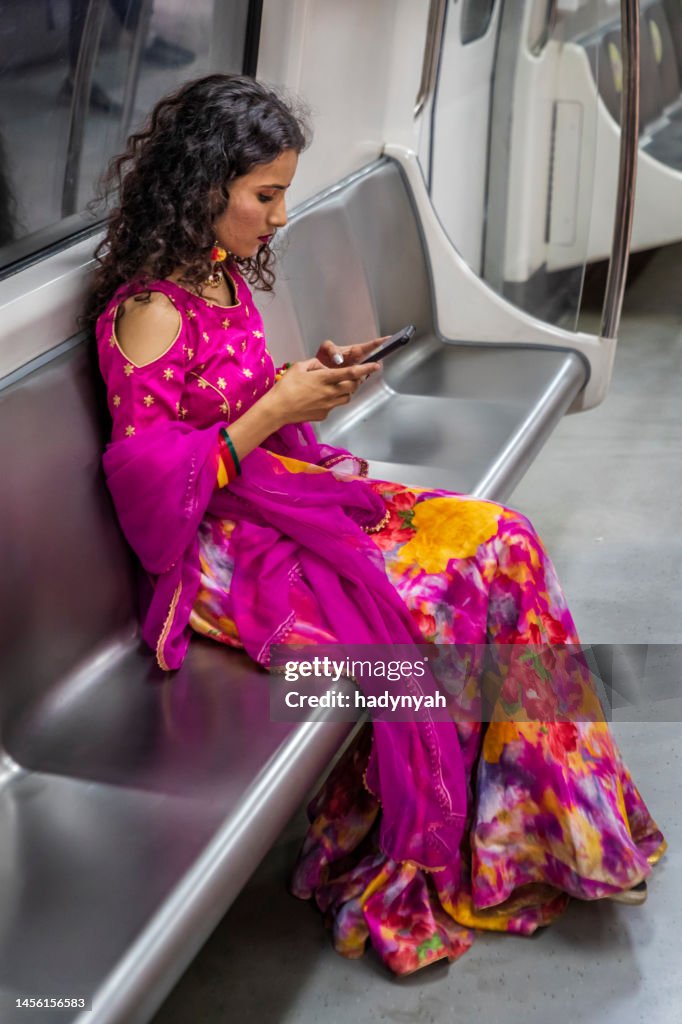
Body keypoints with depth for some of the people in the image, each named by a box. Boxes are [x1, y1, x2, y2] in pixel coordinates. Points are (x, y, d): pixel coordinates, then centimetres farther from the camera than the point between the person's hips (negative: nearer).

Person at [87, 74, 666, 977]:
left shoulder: (225, 276, 9)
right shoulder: (150, 313, -17)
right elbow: (149, 481, -18)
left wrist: (312, 381, 1)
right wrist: (272, 412, -19)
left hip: (287, 493, 8)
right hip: (221, 551, -8)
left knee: (503, 541, -9)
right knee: (445, 599, -19)